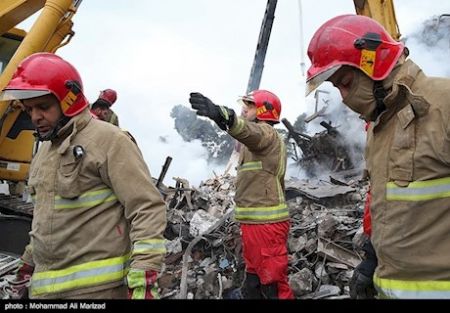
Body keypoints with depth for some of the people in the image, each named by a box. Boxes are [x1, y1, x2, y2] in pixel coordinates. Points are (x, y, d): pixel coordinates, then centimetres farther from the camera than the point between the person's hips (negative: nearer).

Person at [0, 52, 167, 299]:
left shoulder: (108, 140, -10)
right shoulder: (44, 151, 17)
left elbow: (147, 208, -18)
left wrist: (143, 276, -23)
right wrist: (29, 261, 27)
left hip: (98, 286, -7)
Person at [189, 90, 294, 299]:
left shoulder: (266, 133, -10)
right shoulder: (258, 139, 23)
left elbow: (248, 131, -36)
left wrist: (221, 115, -55)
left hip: (266, 224, -10)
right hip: (253, 222, 10)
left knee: (273, 283, -3)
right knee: (253, 280, 20)